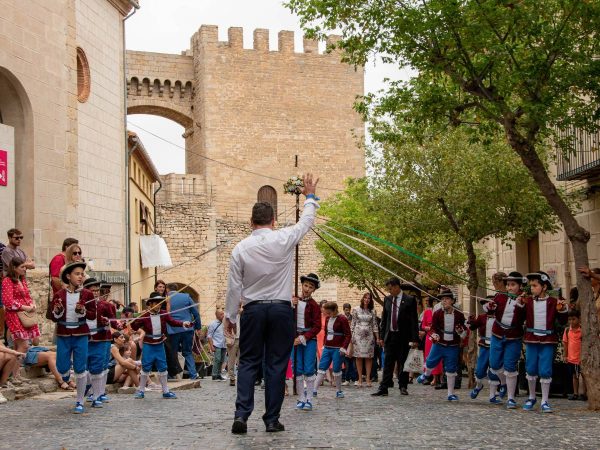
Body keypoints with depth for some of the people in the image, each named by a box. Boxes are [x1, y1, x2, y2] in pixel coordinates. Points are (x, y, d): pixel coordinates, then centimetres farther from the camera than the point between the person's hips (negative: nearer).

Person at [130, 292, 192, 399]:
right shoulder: (145, 316, -10)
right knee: (146, 368, 1)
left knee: (162, 368, 8)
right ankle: (141, 390, 13)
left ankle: (165, 391, 17)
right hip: (148, 345, -3)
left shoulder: (164, 314, -1)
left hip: (160, 345, 3)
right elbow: (136, 327, -7)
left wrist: (183, 323, -23)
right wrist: (133, 323, -29)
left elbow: (172, 322, -7)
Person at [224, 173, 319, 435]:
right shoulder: (284, 239, -5)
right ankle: (272, 420, 6)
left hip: (253, 310, 0)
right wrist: (310, 197, 29)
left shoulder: (241, 248, -4)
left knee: (248, 363, 6)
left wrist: (230, 316, 10)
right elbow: (306, 222, 13)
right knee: (276, 364, 5)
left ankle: (241, 415, -6)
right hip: (281, 309, 0)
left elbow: (234, 287, -1)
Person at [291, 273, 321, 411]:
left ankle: (309, 399, -1)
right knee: (297, 370, 2)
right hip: (295, 339, 3)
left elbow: (317, 327, -5)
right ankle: (301, 399, 7)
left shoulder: (314, 305, -1)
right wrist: (291, 306, -10)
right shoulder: (293, 300, 8)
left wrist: (304, 338, -13)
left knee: (309, 370, -5)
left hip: (309, 340, -3)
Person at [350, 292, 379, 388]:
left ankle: (368, 379, 2)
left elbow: (374, 325, 10)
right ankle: (360, 379, 2)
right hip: (358, 335, -1)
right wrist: (351, 336, 0)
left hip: (369, 336, 2)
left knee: (369, 357, -1)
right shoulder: (356, 310, 4)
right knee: (359, 357, -2)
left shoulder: (372, 312, 9)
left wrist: (377, 338, 5)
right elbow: (352, 324, 5)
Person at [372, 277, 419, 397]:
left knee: (402, 363, 5)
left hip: (404, 337, -3)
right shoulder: (387, 299, 8)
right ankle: (383, 388, -2)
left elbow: (414, 321, -6)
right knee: (388, 363, 1)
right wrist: (382, 336, 8)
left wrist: (415, 339, -11)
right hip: (390, 336, 3)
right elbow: (384, 319, 12)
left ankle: (403, 387, 17)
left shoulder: (409, 300, -5)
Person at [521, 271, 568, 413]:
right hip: (531, 340, 2)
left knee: (545, 371, -4)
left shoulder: (553, 302, -2)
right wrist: (519, 305, -8)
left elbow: (562, 322, 3)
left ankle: (544, 401, 6)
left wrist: (563, 310, -13)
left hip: (548, 341, -2)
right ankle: (532, 397, 28)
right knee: (531, 370, 10)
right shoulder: (527, 301, 3)